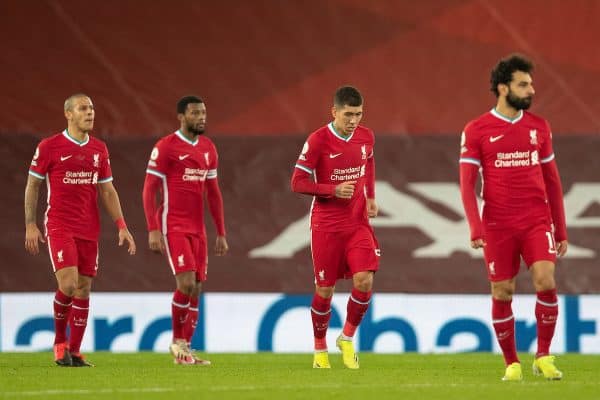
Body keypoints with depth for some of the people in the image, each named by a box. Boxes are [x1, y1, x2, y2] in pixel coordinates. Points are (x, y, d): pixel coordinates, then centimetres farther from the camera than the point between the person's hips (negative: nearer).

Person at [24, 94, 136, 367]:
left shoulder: (99, 149, 10)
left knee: (84, 288, 3)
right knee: (68, 284, -17)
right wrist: (30, 225, -3)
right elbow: (32, 185, 2)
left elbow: (107, 191, 14)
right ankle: (60, 341, 5)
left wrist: (121, 226, 6)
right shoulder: (49, 147, -4)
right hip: (59, 227, -5)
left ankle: (74, 352, 10)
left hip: (89, 229, 5)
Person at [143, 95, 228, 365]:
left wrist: (221, 233, 15)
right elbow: (149, 190, -8)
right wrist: (153, 230, -16)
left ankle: (185, 350, 10)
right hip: (173, 227, -7)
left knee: (196, 290, 4)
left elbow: (213, 193, 18)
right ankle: (177, 341, 1)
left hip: (197, 229, 7)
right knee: (186, 283, -16)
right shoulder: (165, 147, -7)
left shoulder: (208, 149, 13)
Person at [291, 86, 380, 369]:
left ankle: (347, 338, 9)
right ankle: (320, 349, 21)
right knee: (325, 290, 2)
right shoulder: (318, 140, -13)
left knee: (364, 281, -13)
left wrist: (370, 197, 11)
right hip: (326, 226, -3)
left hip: (358, 223, 3)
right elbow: (297, 183, -11)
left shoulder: (366, 137, 1)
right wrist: (334, 190, -22)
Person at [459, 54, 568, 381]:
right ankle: (512, 363, 16)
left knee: (546, 282, -15)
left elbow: (552, 181, 14)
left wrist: (561, 231, 12)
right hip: (498, 225, -2)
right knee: (502, 294, 2)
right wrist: (475, 228, -15)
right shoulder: (476, 131, -1)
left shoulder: (539, 127, 9)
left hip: (537, 221, 2)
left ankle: (543, 357, -1)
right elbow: (467, 183, -3)